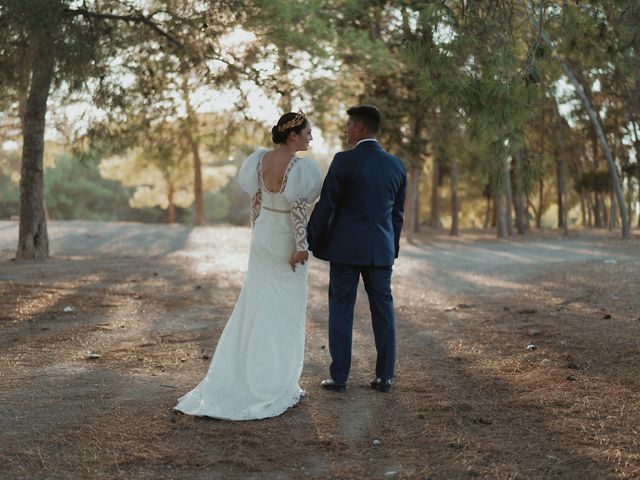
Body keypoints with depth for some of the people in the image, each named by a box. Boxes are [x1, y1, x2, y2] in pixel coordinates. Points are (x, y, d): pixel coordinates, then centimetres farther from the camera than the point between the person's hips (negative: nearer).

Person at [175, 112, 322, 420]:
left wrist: (258, 233, 17)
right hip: (286, 241, -7)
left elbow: (255, 199, 7)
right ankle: (277, 382, 10)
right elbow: (298, 208, -21)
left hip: (262, 236, 7)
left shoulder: (261, 159, 2)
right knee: (285, 311, 4)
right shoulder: (298, 166, -19)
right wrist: (301, 246, -17)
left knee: (255, 305, 14)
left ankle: (237, 375, 17)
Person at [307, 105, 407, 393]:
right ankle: (384, 376, 12)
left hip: (345, 248, -4)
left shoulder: (344, 161, -11)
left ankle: (339, 377, 6)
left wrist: (309, 244, -3)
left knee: (341, 310, 3)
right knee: (383, 310, 9)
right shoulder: (397, 165, 6)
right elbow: (397, 213, 12)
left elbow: (325, 205, -10)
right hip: (381, 250, 4)